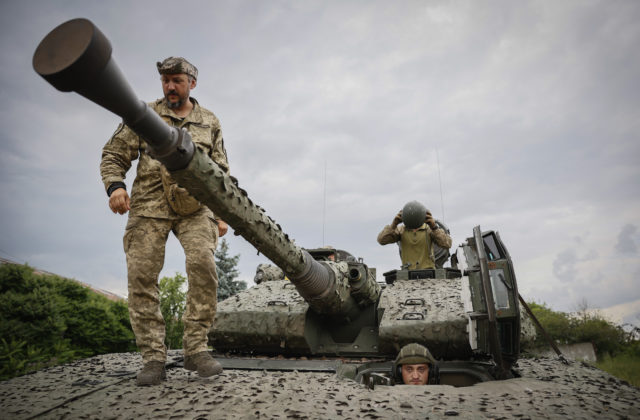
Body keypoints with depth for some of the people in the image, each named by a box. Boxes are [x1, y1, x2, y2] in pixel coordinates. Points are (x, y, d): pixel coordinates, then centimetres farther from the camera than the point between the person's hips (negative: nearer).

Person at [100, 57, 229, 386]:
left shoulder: (210, 123, 17)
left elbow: (222, 173, 17)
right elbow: (113, 154, 11)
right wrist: (114, 185, -10)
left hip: (194, 206, 0)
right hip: (149, 206, 0)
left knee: (203, 264, -21)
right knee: (141, 275, -7)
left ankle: (196, 348, -9)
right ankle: (153, 358, 3)